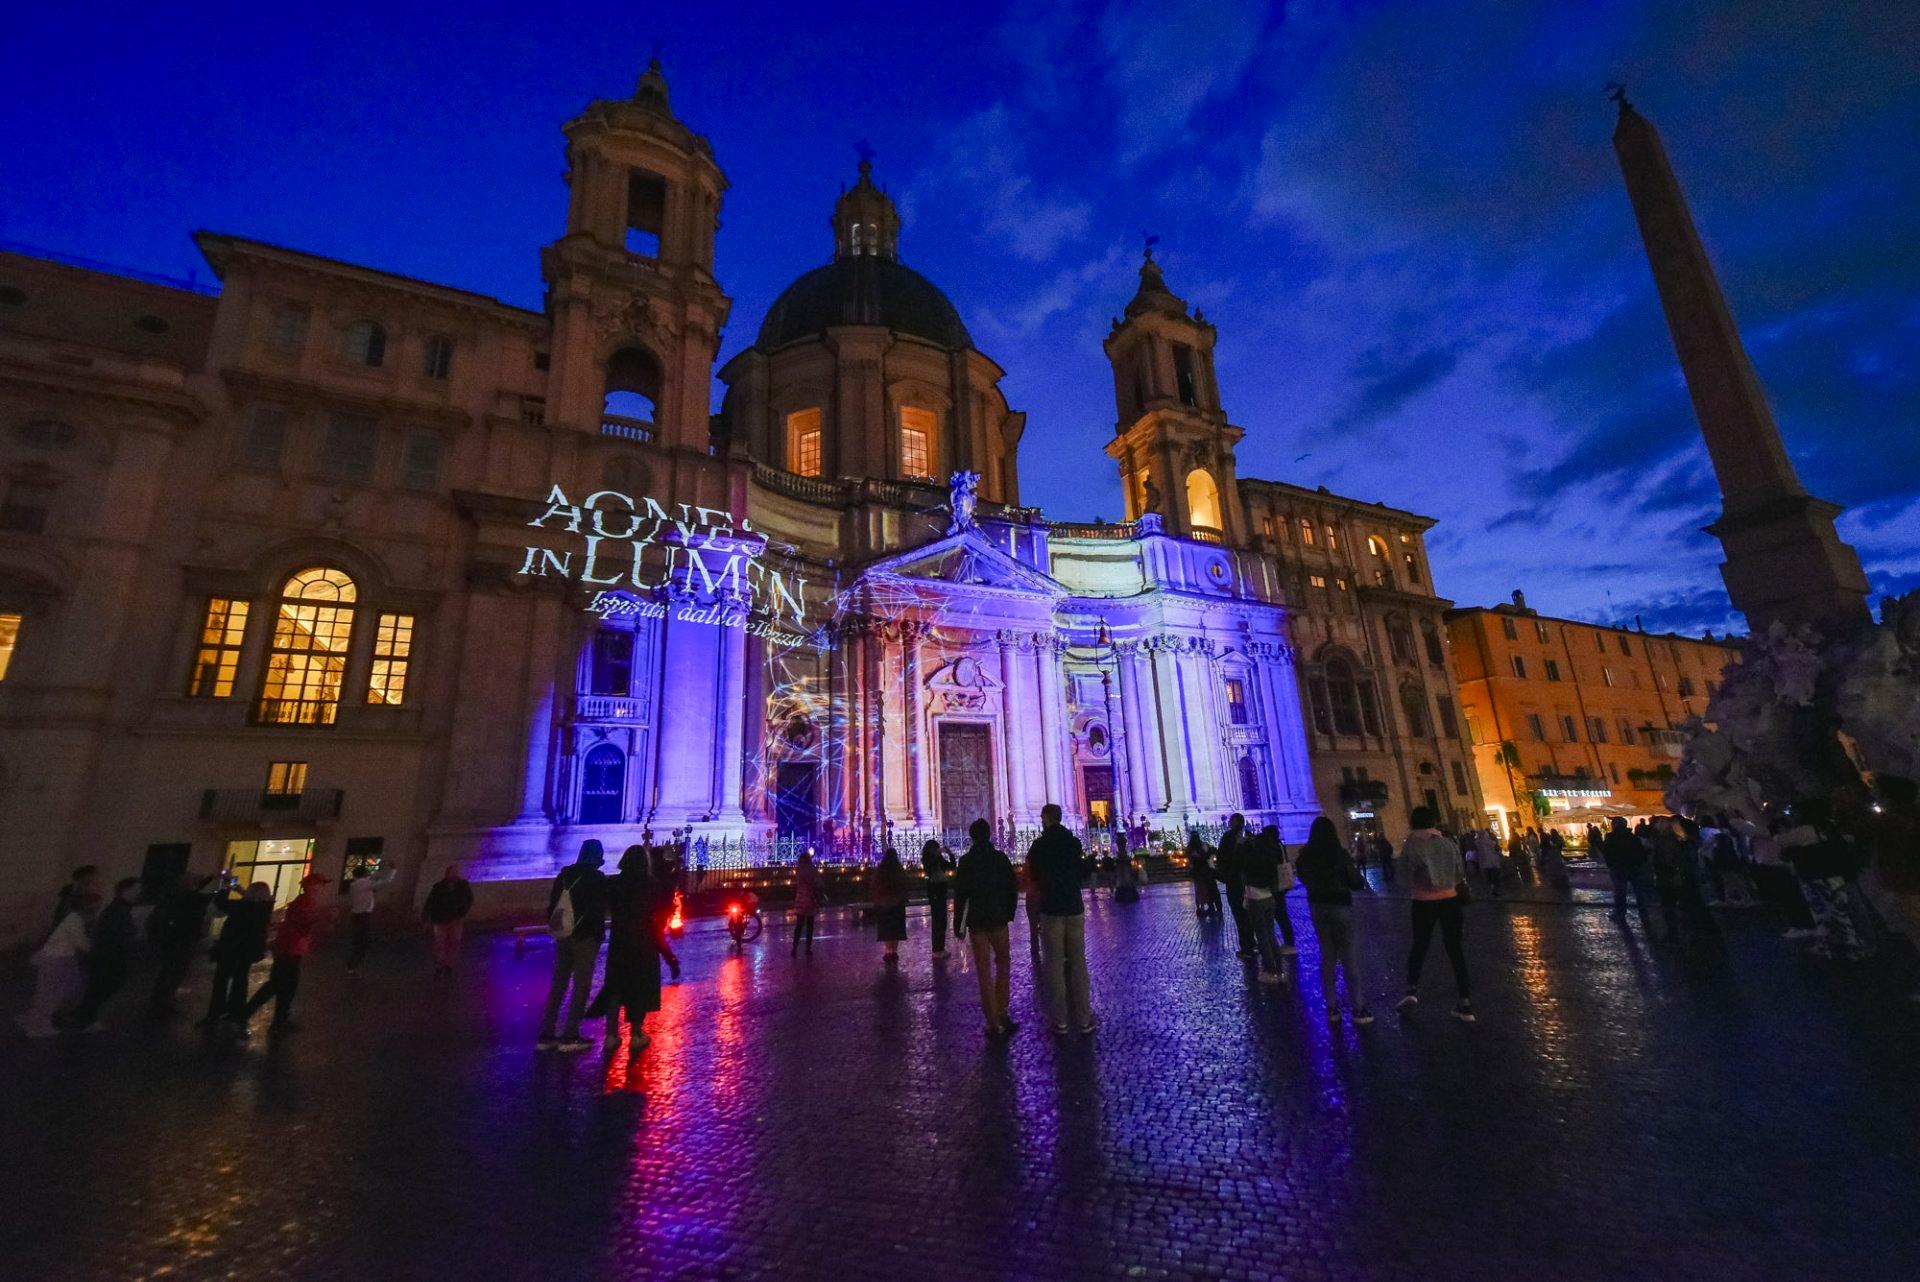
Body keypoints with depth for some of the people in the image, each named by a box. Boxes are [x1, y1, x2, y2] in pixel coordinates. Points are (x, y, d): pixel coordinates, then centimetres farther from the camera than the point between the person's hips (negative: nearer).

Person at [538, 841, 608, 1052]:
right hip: (585, 937, -6)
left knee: (557, 984, 14)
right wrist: (598, 933, 2)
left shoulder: (565, 874, 4)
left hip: (562, 936, 6)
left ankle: (546, 1035, 17)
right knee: (581, 986, 3)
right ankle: (570, 1037, 4)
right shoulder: (597, 878, -12)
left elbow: (552, 902, 9)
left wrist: (554, 926, 17)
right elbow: (601, 908, -11)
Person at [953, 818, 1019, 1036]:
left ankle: (993, 1022, 7)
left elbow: (959, 894, -8)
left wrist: (958, 924, -1)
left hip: (976, 921, -1)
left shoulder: (966, 861, -6)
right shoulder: (1001, 858, -1)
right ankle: (1002, 1013, 8)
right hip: (999, 919, 1)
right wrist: (1009, 913, 12)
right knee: (1003, 963, 17)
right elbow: (1013, 888, 2)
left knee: (984, 969, 6)